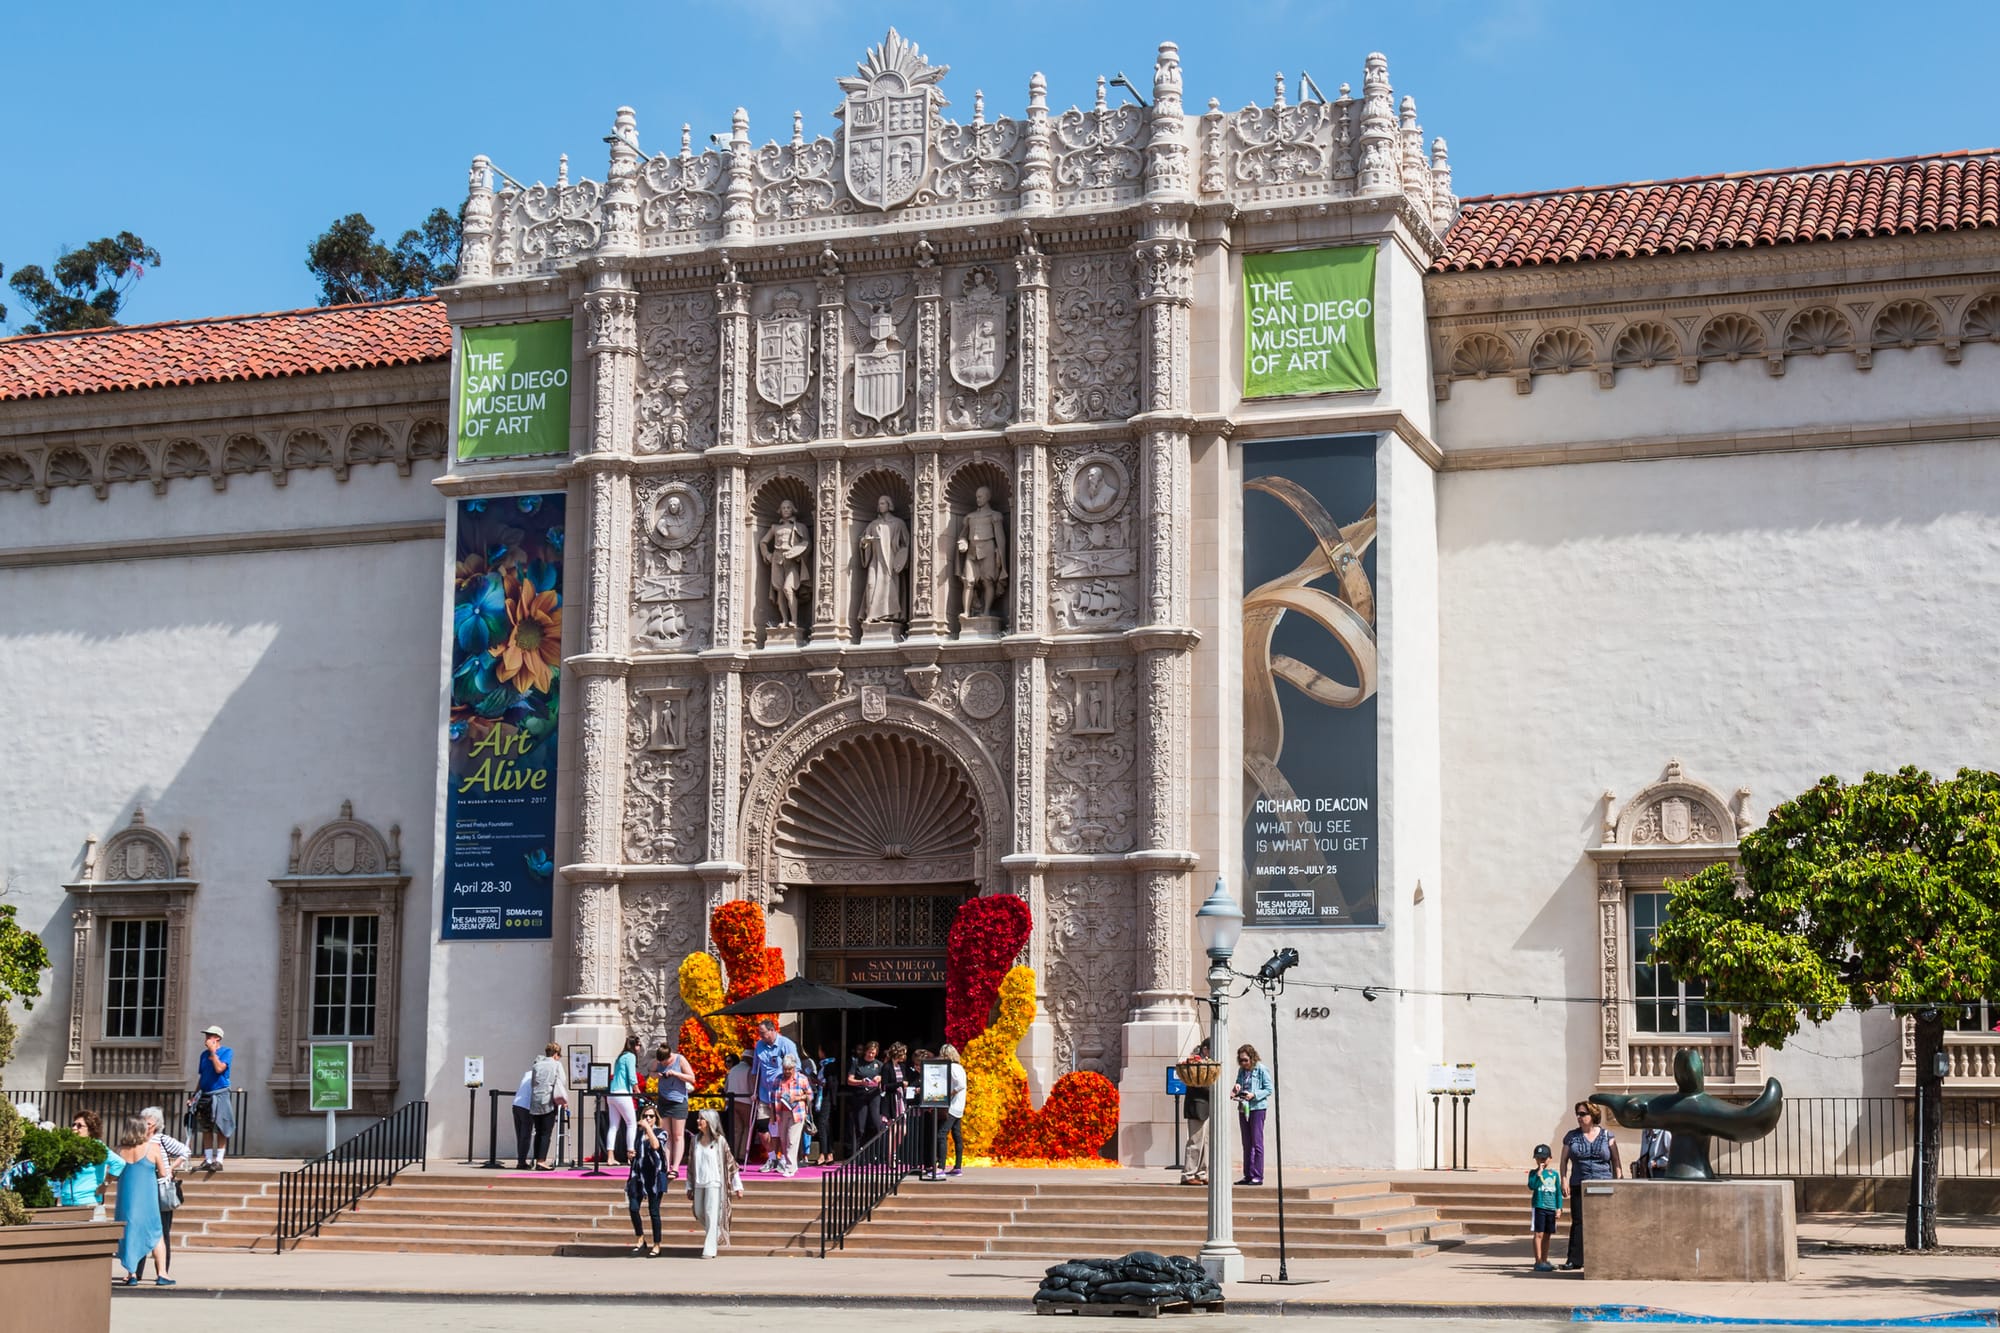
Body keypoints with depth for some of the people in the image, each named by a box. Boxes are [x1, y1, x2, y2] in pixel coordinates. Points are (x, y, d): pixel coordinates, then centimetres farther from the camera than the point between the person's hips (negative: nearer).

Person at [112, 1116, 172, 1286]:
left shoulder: (121, 1150, 2)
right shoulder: (152, 1147, -5)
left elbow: (117, 1173, 9)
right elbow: (162, 1173, 0)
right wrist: (169, 1171, 23)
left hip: (126, 1195, 2)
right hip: (146, 1196, -2)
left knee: (129, 1231, 11)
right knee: (156, 1234, 6)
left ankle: (132, 1274, 7)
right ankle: (162, 1274, 2)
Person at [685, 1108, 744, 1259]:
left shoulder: (720, 1141, -6)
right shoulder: (695, 1140, 7)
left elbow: (731, 1163, -4)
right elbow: (690, 1164, 13)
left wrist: (737, 1186, -5)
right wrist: (689, 1187, 13)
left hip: (714, 1184, -5)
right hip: (698, 1184, 5)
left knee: (711, 1216, -7)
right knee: (699, 1214, 10)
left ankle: (709, 1249, -4)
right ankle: (715, 1235, 34)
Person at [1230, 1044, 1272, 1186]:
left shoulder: (1261, 1070, -7)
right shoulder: (1241, 1070, 10)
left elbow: (1269, 1089, -9)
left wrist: (1253, 1095, -20)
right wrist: (1235, 1091, -4)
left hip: (1257, 1108, -7)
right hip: (1244, 1108, 7)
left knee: (1257, 1142, -7)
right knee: (1246, 1143, 10)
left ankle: (1258, 1176, -5)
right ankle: (1248, 1175, 15)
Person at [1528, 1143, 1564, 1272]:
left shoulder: (1555, 1173, 9)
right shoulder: (1534, 1172, -1)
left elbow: (1558, 1191, 12)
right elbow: (1531, 1186, -18)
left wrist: (1559, 1207, 6)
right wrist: (1539, 1173, -20)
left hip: (1551, 1208, 4)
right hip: (1539, 1207, -4)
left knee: (1547, 1235, 11)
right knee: (1539, 1234, -6)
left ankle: (1544, 1260, 20)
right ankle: (1538, 1262, -6)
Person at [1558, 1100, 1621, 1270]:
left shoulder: (1607, 1136, 7)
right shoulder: (1571, 1137, 10)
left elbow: (1616, 1161, 9)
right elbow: (1564, 1161, 14)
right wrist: (1564, 1180, 1)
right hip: (1579, 1186, 1)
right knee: (1578, 1222, -5)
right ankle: (1575, 1259, -5)